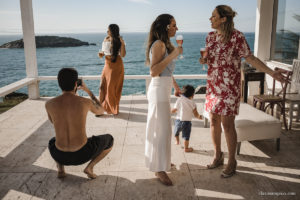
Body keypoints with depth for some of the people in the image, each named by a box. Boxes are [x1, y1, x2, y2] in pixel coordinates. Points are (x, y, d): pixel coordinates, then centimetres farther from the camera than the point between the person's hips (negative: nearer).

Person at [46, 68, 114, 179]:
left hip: (60, 155, 3)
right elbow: (101, 111, 15)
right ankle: (90, 167, 7)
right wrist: (88, 90, 21)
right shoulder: (86, 102, -10)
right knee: (109, 140, 25)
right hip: (82, 154, -3)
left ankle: (60, 168, 15)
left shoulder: (49, 104, -6)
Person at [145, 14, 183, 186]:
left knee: (161, 127, 18)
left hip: (163, 90, 10)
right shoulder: (159, 44, -16)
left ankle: (161, 160, 33)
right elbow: (154, 71, -25)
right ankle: (160, 169, 6)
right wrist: (172, 55, -27)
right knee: (163, 130, -5)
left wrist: (175, 86, 27)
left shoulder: (165, 44, 14)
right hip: (159, 90, -10)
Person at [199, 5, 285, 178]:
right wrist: (203, 60, -7)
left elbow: (250, 58, -11)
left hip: (230, 86, -6)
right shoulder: (210, 36, 7)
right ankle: (218, 156, 28)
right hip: (213, 84, 6)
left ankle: (232, 162, 13)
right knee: (214, 121, 10)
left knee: (227, 124, -4)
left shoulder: (237, 36, -11)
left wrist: (272, 73, -19)